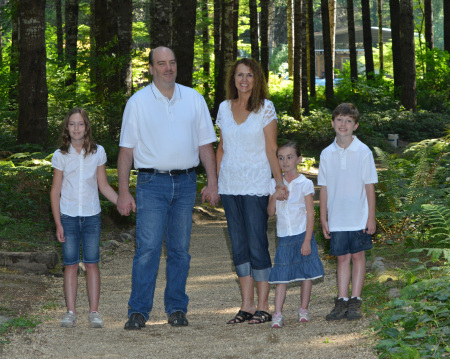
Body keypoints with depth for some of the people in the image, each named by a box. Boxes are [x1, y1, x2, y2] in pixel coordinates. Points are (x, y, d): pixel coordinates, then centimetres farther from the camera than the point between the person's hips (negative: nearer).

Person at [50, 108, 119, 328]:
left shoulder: (97, 153, 3)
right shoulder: (60, 156, 0)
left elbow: (104, 186, 9)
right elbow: (55, 191, 3)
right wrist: (58, 223, -1)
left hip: (91, 216, 0)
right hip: (68, 217, 0)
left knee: (92, 263, -1)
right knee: (70, 264, 0)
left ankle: (94, 312, 3)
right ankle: (71, 312, 5)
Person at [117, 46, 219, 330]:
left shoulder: (194, 99, 10)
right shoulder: (138, 102, 3)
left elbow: (205, 144, 12)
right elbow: (127, 149, 3)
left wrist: (212, 183, 3)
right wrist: (123, 192, -3)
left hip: (186, 182, 3)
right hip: (152, 182, -2)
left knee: (180, 249, 6)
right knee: (148, 247, -10)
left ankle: (177, 309, 13)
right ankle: (139, 311, -7)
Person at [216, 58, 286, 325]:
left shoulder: (265, 108, -2)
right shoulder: (224, 108, 9)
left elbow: (272, 150, -3)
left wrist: (281, 183, -8)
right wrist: (214, 181, 12)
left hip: (256, 185, -4)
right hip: (230, 186, 5)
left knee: (257, 245, -5)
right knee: (239, 246, 6)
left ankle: (263, 307, 1)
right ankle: (247, 306, 12)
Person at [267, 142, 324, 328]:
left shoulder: (305, 184, -4)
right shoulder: (274, 184, 6)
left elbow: (310, 214, -5)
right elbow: (270, 212, 6)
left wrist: (307, 241, -10)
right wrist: (274, 197, -14)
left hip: (302, 235, -2)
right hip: (284, 237, 2)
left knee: (306, 274, 4)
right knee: (281, 277, -2)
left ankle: (304, 310, 17)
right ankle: (277, 314, -6)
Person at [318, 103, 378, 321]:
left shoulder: (363, 152, -4)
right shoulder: (327, 154, 3)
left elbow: (369, 186, -2)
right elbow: (324, 188, 8)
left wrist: (371, 217, -4)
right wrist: (323, 218, 6)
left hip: (359, 218, -2)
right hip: (337, 219, 2)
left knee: (358, 255, 4)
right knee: (342, 257, 6)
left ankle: (355, 301, 11)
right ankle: (342, 301, 10)